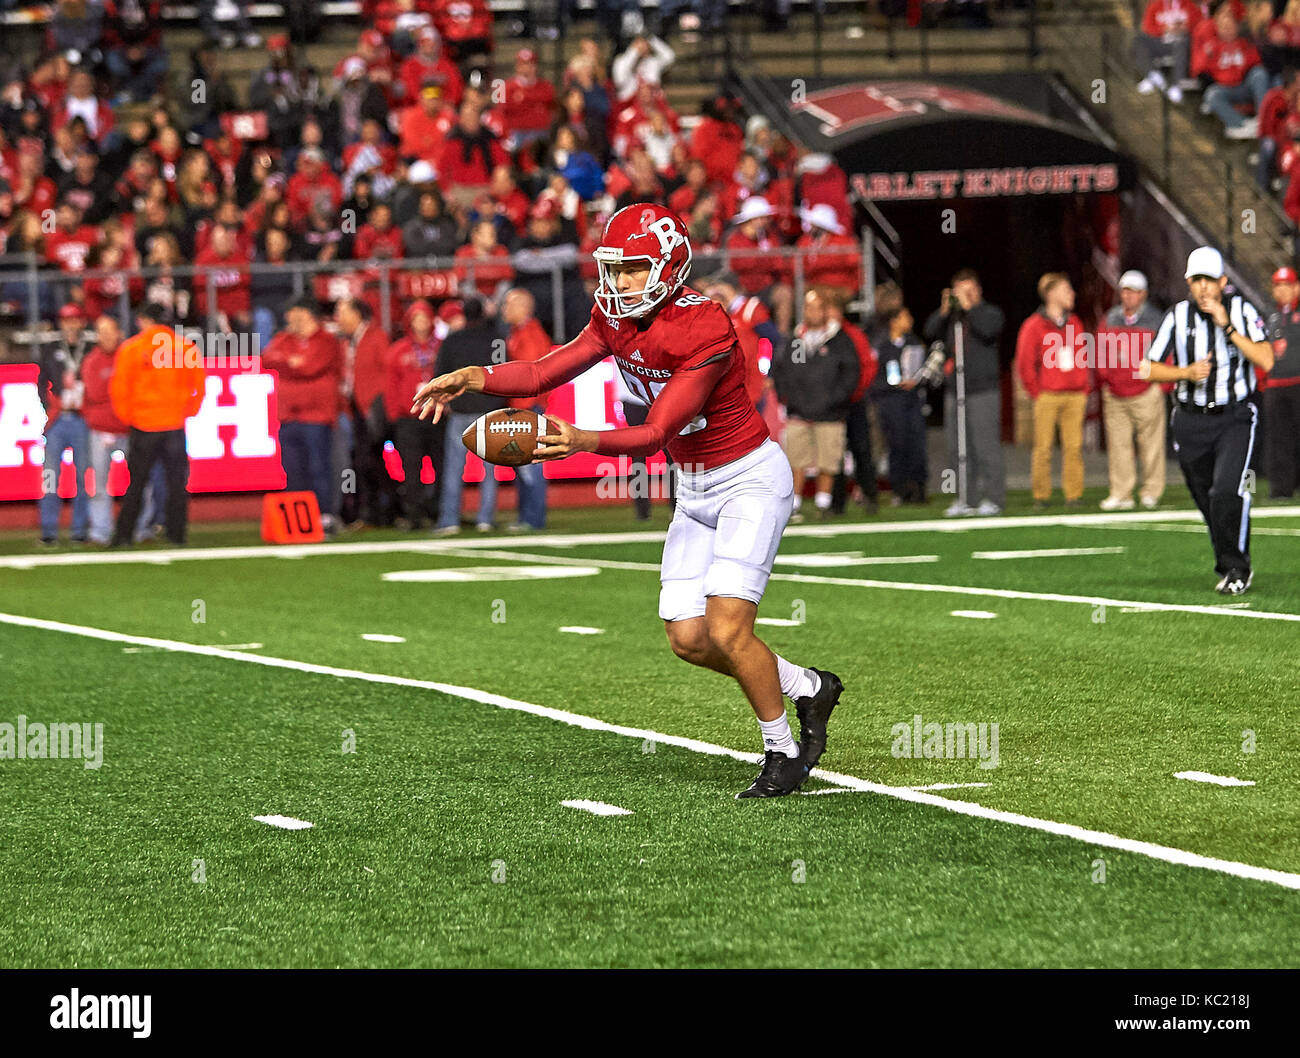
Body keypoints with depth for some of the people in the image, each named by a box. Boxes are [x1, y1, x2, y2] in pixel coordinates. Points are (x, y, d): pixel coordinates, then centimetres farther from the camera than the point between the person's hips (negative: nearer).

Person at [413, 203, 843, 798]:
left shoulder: (704, 331, -27)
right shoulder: (617, 319, -3)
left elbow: (656, 433, -30)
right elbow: (543, 375, -4)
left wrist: (583, 442, -45)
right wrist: (471, 379, -20)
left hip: (750, 480, -8)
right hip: (696, 488, 8)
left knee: (727, 631, -17)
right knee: (688, 639, 3)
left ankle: (784, 753, 4)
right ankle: (808, 688, 25)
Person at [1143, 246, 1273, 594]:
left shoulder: (1243, 311, -6)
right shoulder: (1177, 316, -2)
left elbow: (1265, 361, -18)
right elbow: (1149, 369, 2)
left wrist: (1227, 327, -22)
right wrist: (1187, 373, -15)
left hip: (1235, 418, -3)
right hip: (1192, 419, 3)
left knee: (1228, 492, -20)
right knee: (1206, 499, 7)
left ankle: (1235, 568, -6)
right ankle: (1233, 566, 28)